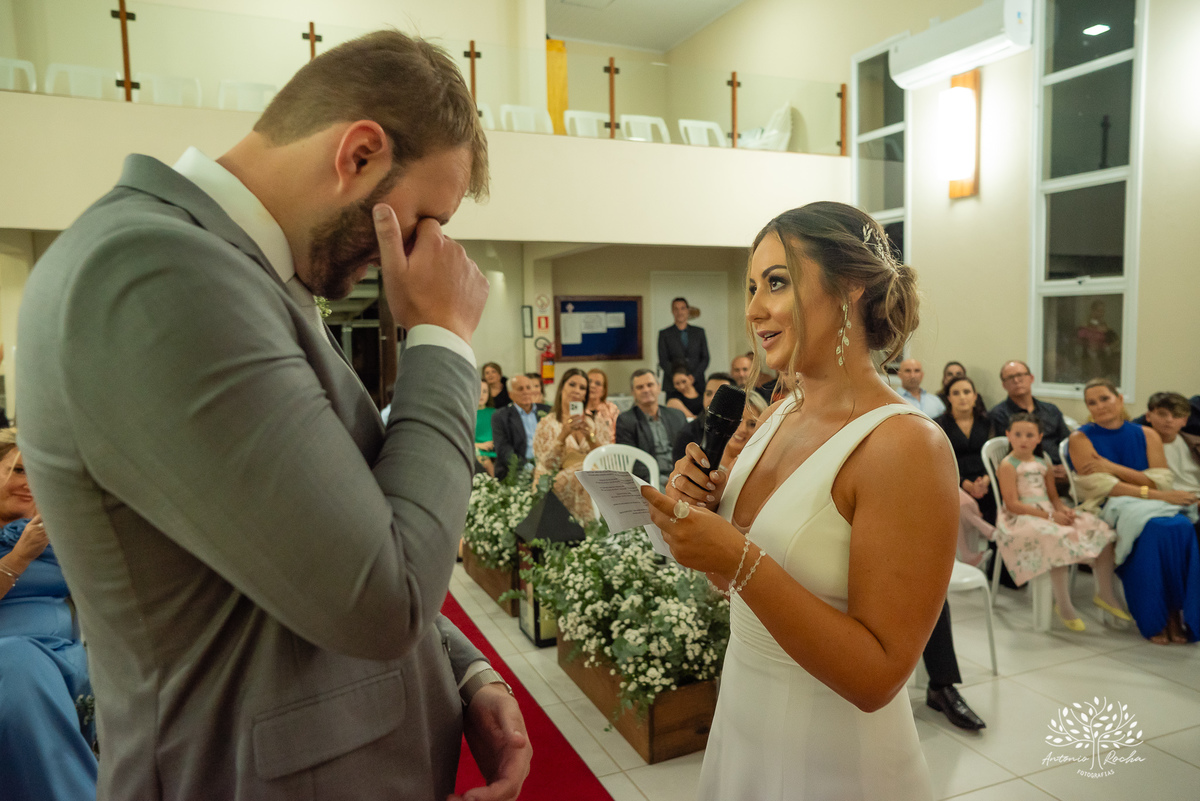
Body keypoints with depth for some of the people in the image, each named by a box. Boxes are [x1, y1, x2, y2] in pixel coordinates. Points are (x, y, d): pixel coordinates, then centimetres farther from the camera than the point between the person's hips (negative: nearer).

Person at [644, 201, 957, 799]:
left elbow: (877, 678, -23)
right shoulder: (779, 414, -2)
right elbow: (740, 587, 7)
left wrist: (740, 560, -31)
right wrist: (699, 510, -12)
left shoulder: (905, 444, -23)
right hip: (740, 718, 7)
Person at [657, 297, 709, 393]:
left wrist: (694, 376, -7)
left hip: (696, 382, 1)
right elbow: (663, 361, 2)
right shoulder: (664, 334, 8)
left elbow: (705, 358, 9)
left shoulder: (699, 332, 13)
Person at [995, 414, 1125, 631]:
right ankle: (1063, 605, -24)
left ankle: (1105, 593, 5)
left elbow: (1053, 496, 20)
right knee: (1059, 538, -36)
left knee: (1102, 530, -6)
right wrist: (1050, 516, -19)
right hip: (1022, 520, -8)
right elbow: (1012, 504, -14)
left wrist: (1063, 509, -5)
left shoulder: (1043, 463, 17)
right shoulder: (1008, 466, -6)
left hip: (1049, 514, 8)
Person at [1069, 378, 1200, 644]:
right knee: (1154, 529, -33)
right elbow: (1101, 486, -9)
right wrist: (1154, 494, -17)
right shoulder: (1080, 438, 1)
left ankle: (1177, 615, -18)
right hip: (1108, 507, -3)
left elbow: (1161, 480, -1)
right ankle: (1154, 619, -20)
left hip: (1155, 504, 4)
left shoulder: (1147, 435, 11)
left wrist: (1112, 467, -13)